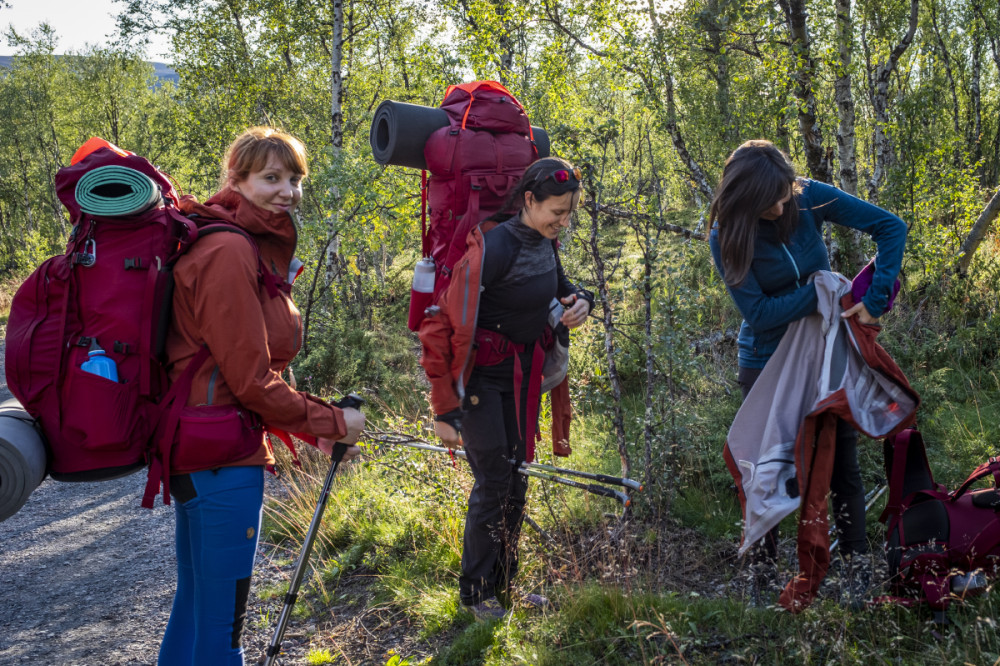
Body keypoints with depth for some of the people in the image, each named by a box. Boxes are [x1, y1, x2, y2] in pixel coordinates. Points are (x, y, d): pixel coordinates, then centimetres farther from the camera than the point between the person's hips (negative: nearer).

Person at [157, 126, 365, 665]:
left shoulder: (258, 251, 15)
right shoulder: (228, 252, -17)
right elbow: (250, 380, -19)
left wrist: (315, 428, 8)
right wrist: (330, 424, -9)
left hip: (196, 450, 11)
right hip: (221, 458, -11)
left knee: (195, 604, 23)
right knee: (220, 622, 2)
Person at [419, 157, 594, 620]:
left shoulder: (544, 243, -1)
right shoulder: (493, 248, -25)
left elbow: (559, 288, 21)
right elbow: (443, 325, -24)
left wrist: (581, 301, -4)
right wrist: (444, 408, -22)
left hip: (521, 374, 8)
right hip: (481, 376, -8)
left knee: (516, 478, 13)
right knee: (494, 480, -2)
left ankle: (504, 584, 30)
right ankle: (475, 591, 18)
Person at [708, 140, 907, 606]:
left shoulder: (809, 198, -15)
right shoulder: (726, 236, -17)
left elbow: (891, 227, -12)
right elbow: (758, 311, -21)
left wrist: (874, 299, -20)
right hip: (767, 362, -1)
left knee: (841, 460, 5)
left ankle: (858, 566, 17)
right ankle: (762, 569, 21)